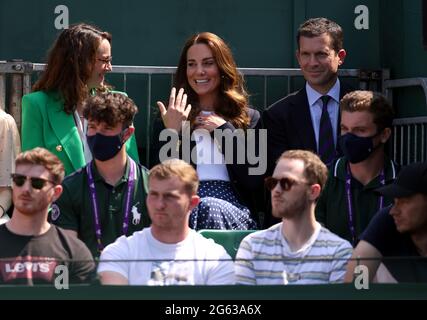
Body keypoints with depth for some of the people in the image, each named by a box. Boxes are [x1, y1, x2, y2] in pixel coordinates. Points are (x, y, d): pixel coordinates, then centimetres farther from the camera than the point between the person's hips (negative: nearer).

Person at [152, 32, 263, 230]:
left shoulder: (248, 118, 15)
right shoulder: (172, 119, 15)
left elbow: (254, 181, 1)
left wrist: (224, 130, 0)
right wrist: (171, 132, -7)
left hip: (233, 208, 0)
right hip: (184, 207, 0)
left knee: (211, 209, -34)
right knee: (206, 208, -34)